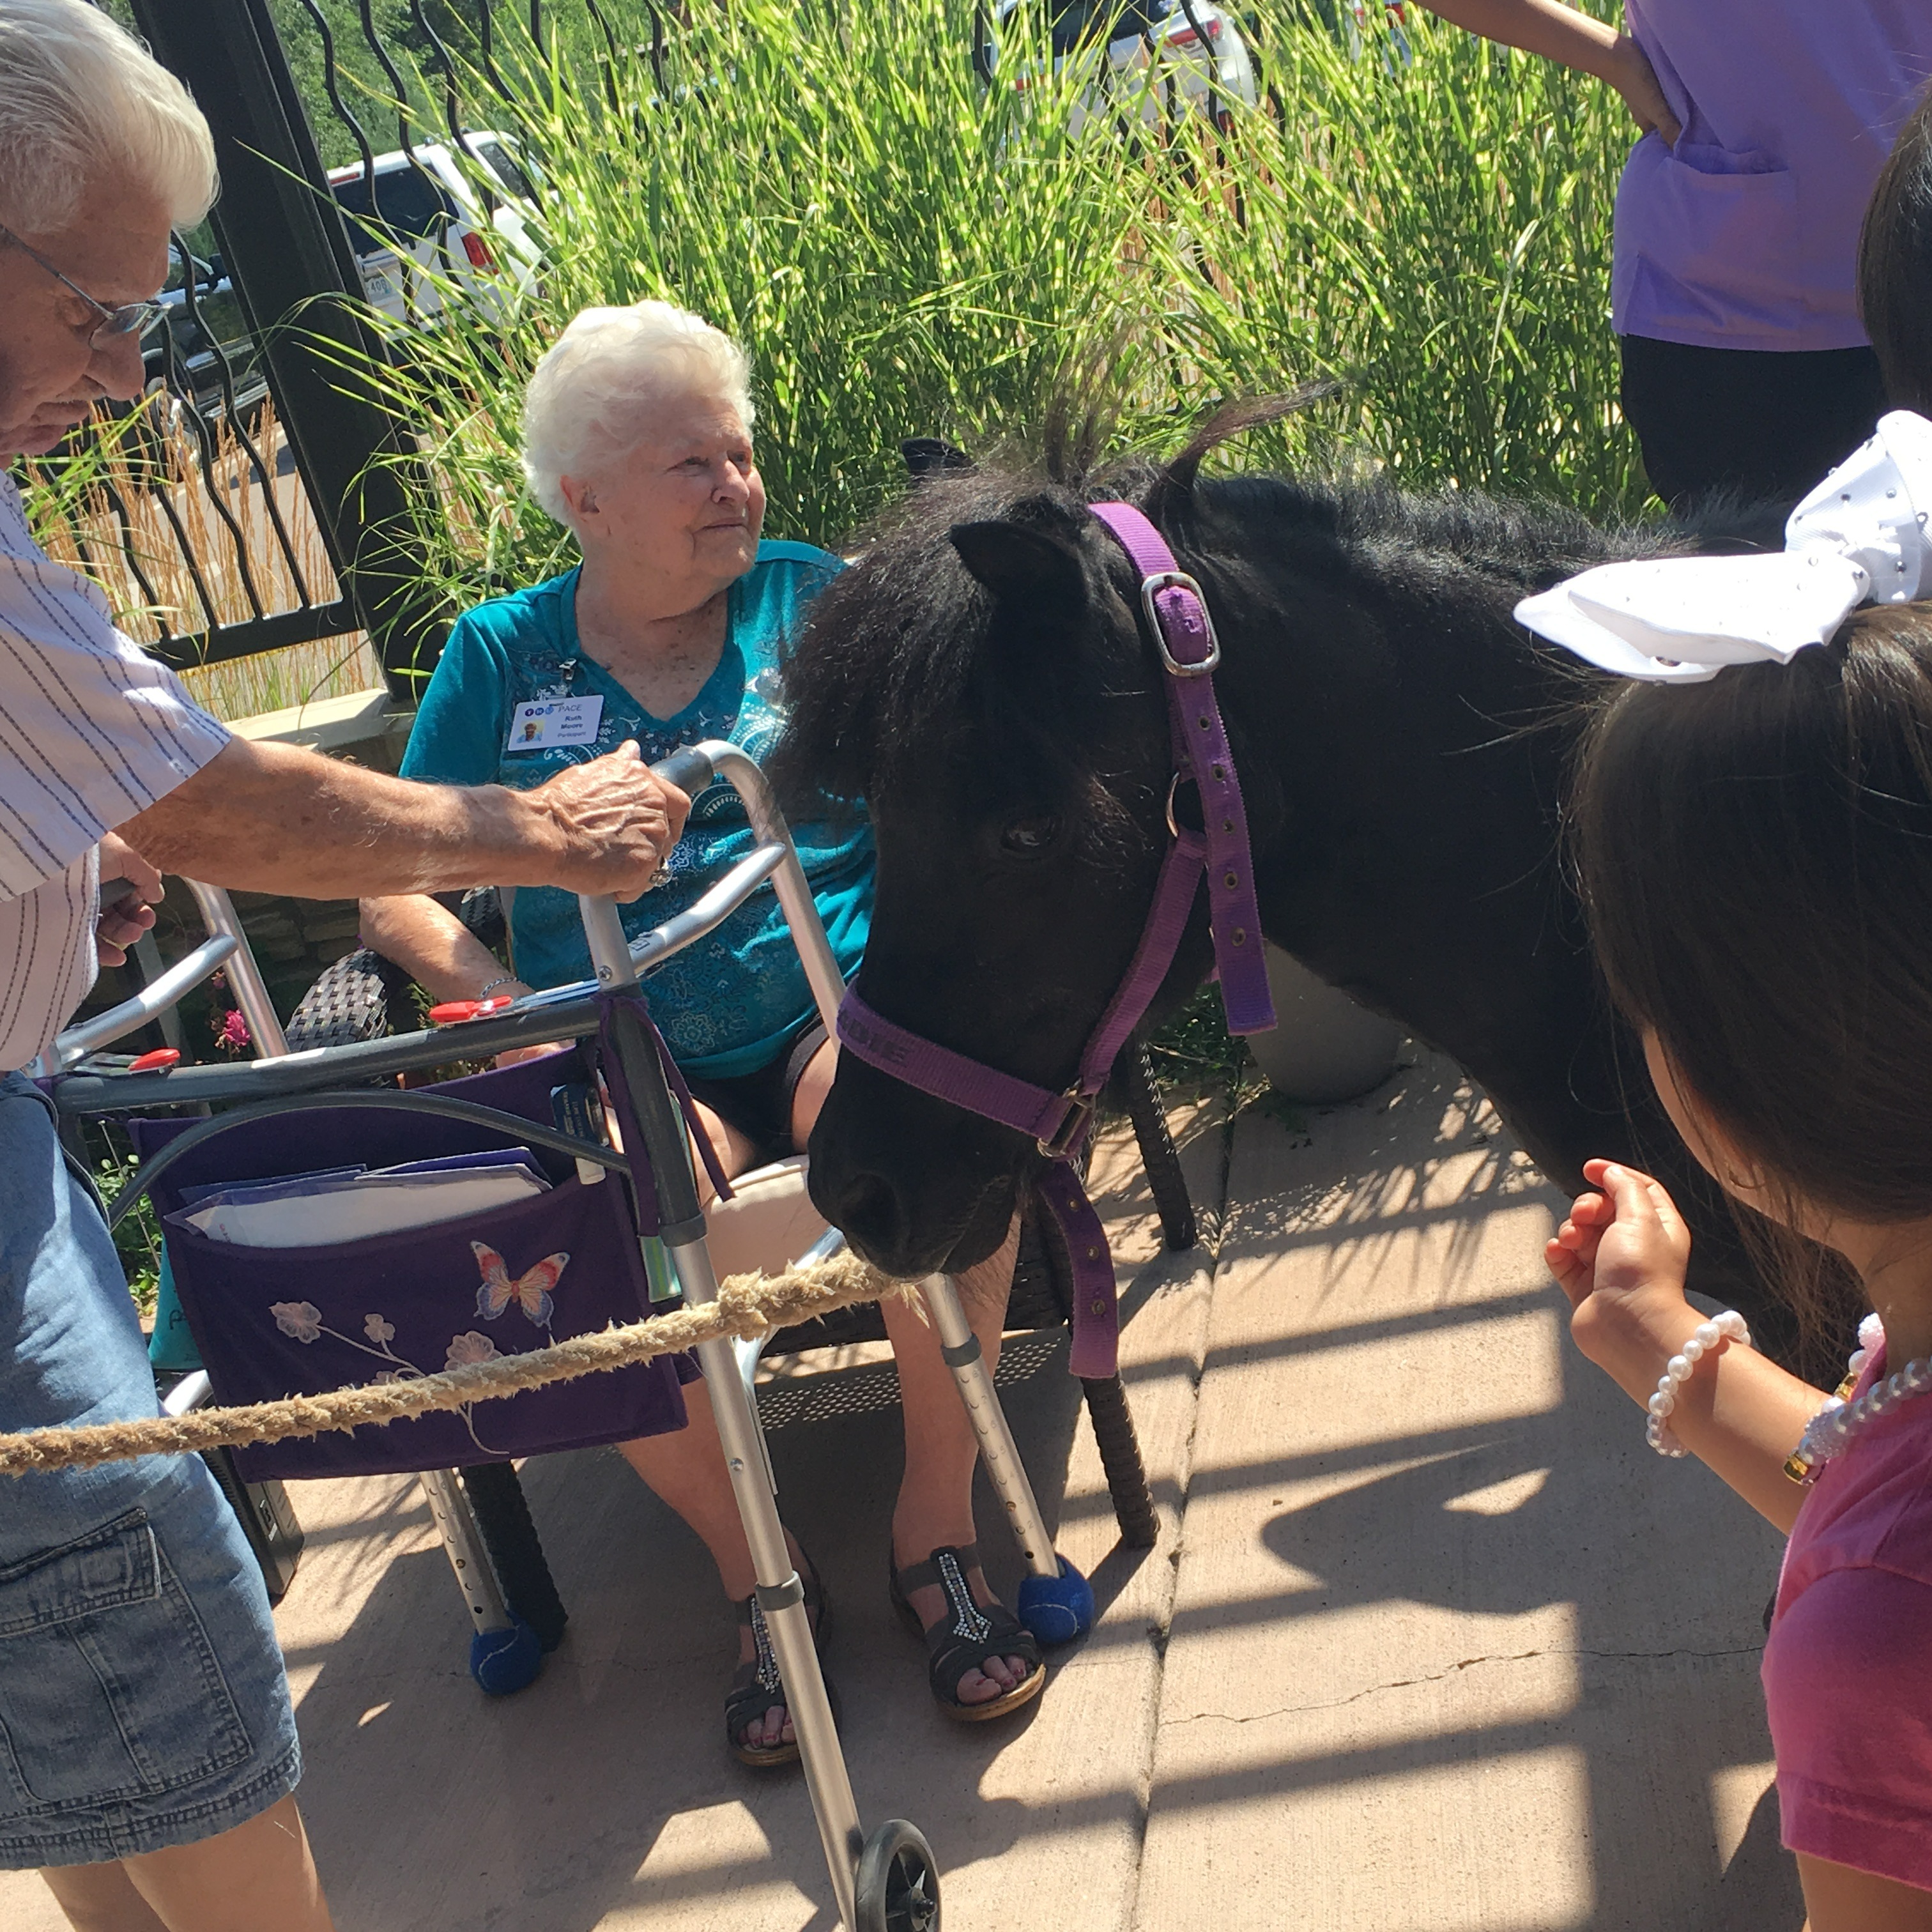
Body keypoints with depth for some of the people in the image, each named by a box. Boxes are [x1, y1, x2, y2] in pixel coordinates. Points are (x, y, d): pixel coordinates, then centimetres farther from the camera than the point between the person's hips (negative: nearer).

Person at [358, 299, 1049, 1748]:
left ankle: (938, 1519, -12)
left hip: (839, 1006, 0)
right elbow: (394, 889, 9)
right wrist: (513, 1003, -10)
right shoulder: (504, 655, 11)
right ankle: (749, 1572, -6)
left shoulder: (811, 597, 11)